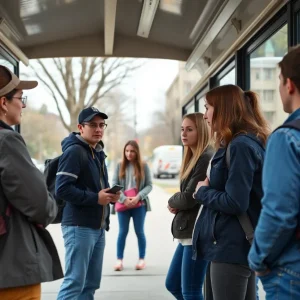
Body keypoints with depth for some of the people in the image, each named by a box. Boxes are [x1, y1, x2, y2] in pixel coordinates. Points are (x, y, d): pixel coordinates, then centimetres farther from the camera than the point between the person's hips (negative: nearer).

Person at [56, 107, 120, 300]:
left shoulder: (98, 153, 17)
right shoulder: (74, 151, -12)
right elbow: (62, 189, -21)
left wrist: (109, 195, 4)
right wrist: (95, 198, -20)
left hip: (98, 226, 9)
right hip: (79, 226, -9)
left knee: (91, 283, 12)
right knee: (74, 283, -8)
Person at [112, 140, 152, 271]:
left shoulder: (143, 166, -1)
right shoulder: (120, 166, 2)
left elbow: (149, 185, -2)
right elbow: (114, 185, -1)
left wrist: (138, 197, -16)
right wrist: (124, 199, -14)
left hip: (139, 204, 0)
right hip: (123, 204, 1)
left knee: (139, 232, 8)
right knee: (123, 232, 4)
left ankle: (142, 259, 17)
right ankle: (119, 260, 9)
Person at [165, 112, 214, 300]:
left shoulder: (206, 158, -15)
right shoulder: (193, 158, 16)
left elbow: (189, 197, -19)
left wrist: (172, 202, 2)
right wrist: (177, 205, -3)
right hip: (188, 232, 10)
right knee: (173, 284, 17)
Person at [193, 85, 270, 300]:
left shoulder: (240, 146, -17)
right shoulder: (245, 142, 14)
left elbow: (235, 202, -23)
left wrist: (203, 191, -7)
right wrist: (210, 188, 2)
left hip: (232, 247, -10)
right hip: (242, 244, 10)